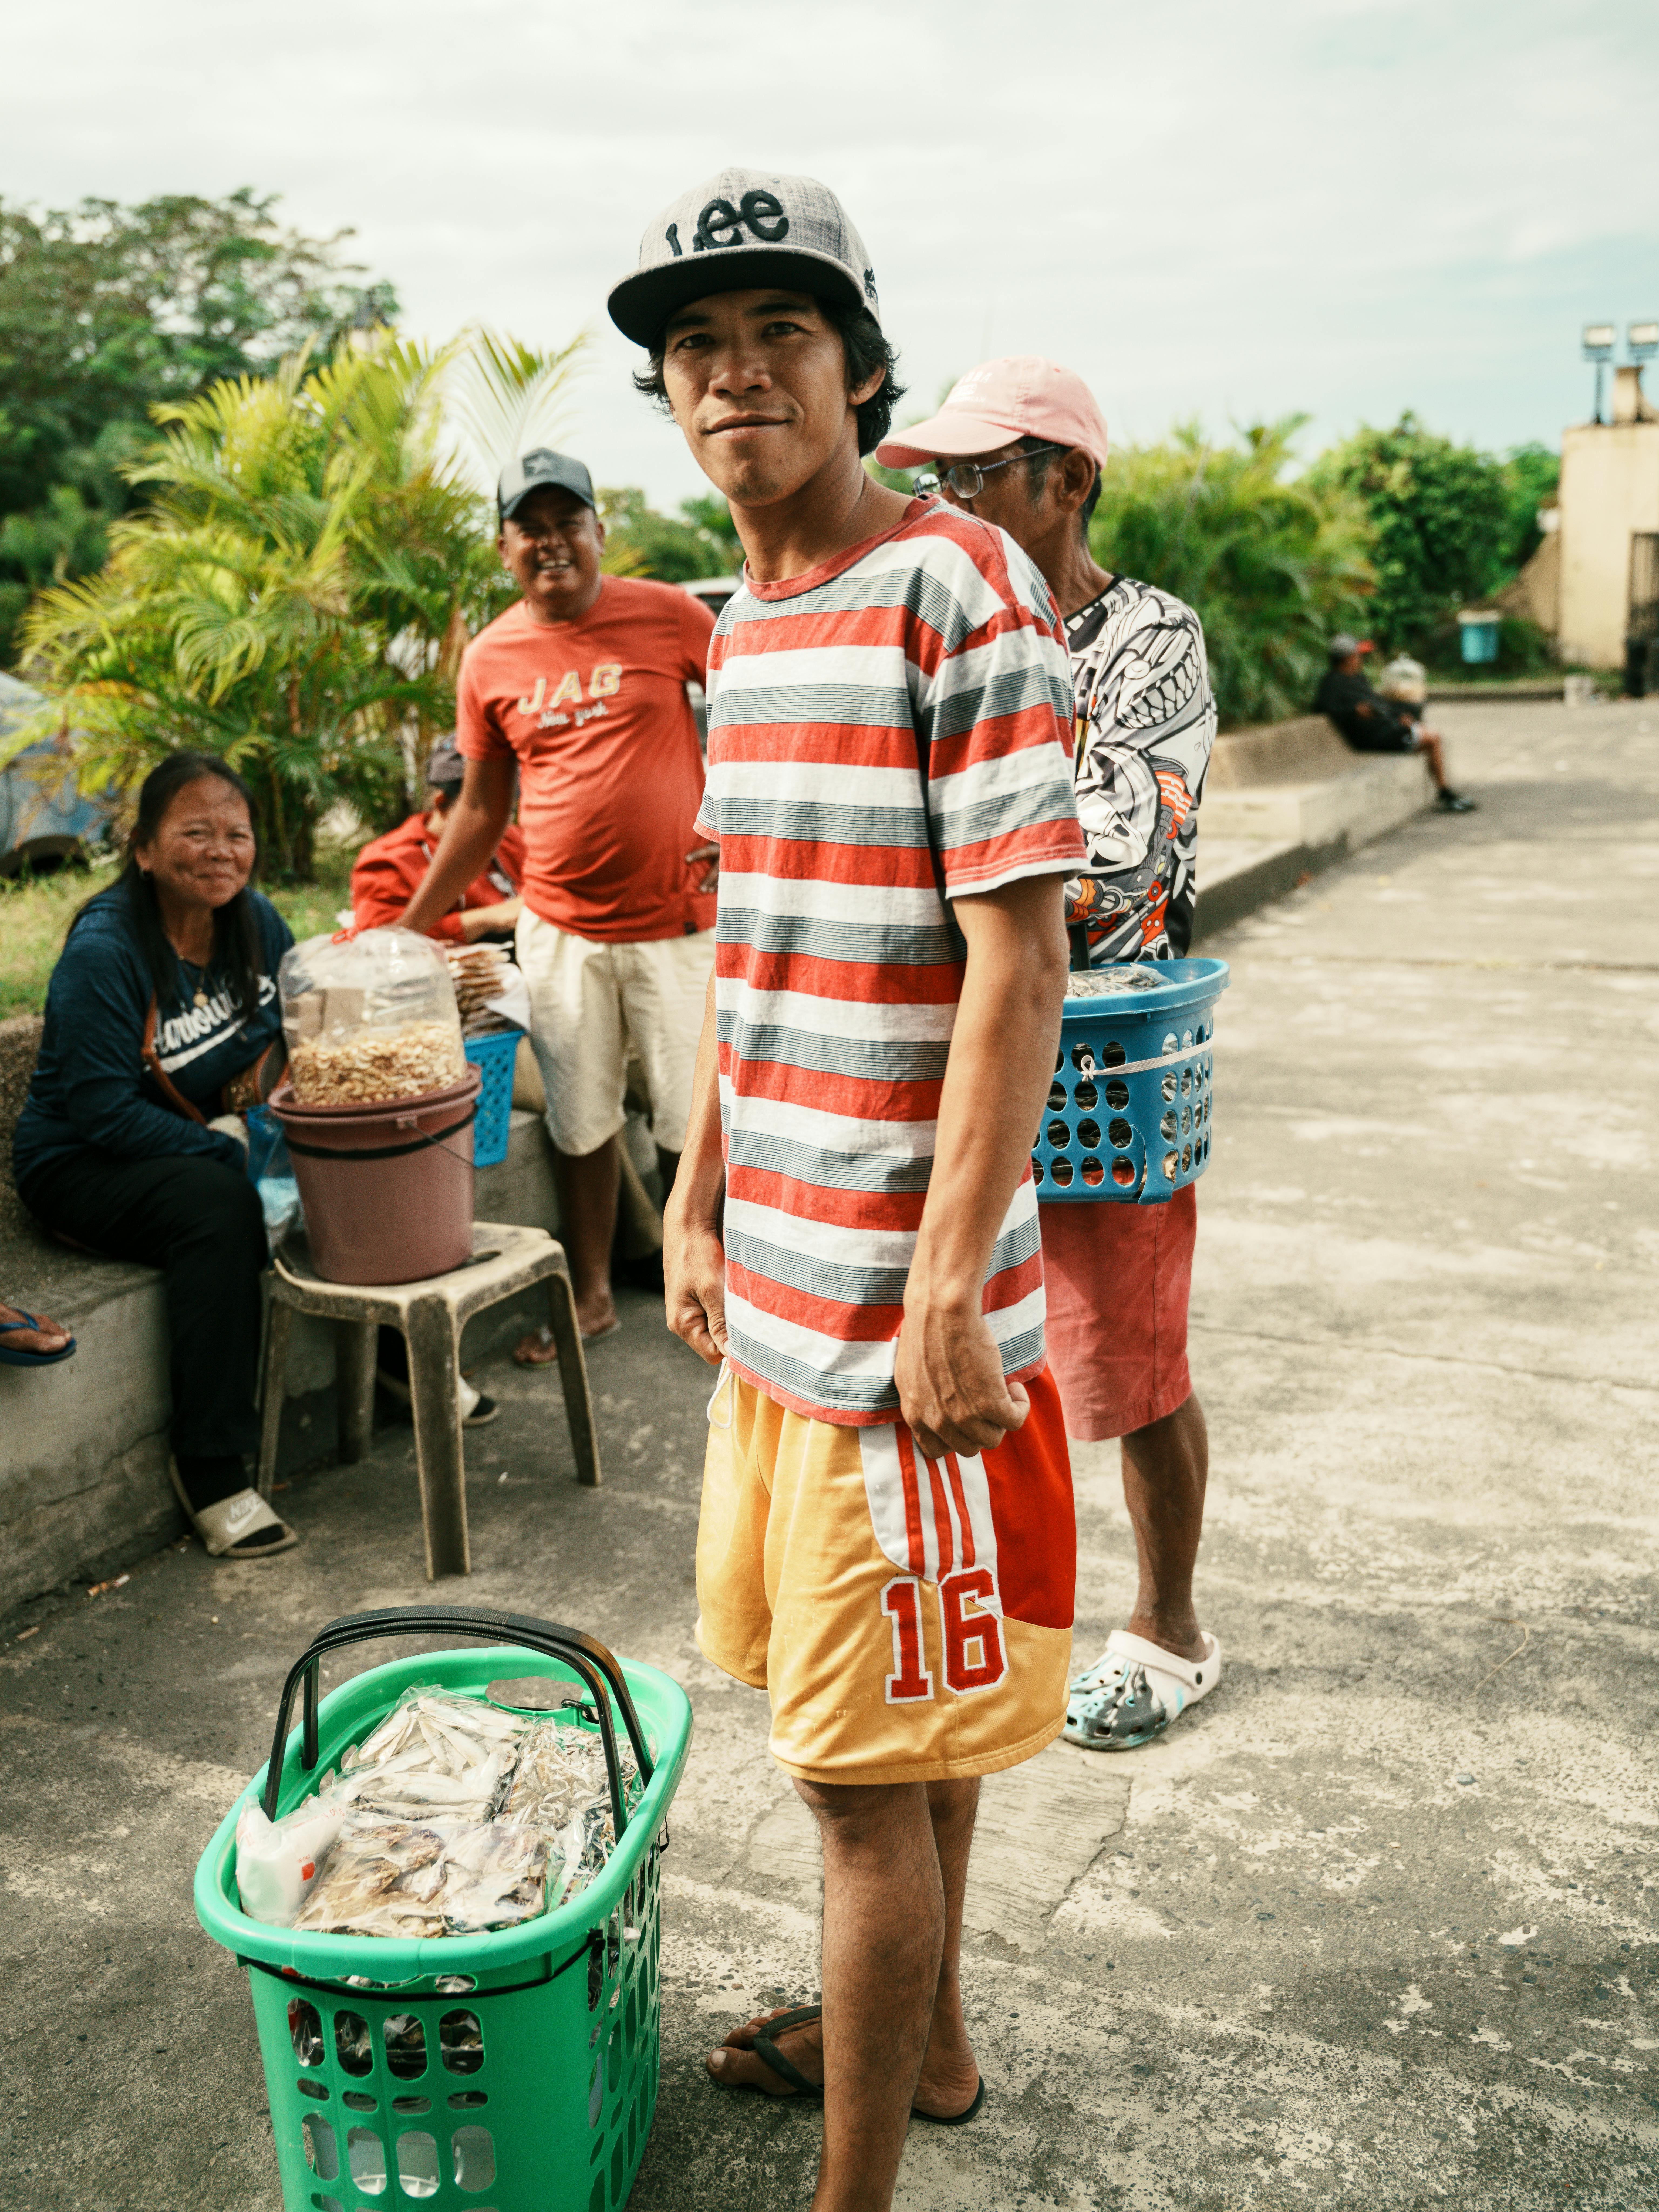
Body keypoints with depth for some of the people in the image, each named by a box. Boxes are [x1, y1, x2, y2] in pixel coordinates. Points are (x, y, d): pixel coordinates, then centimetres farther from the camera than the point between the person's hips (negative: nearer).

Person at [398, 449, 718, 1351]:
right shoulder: (490, 659, 4)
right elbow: (479, 810, 11)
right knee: (580, 1124, 12)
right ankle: (590, 1293, 28)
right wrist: (407, 930, 9)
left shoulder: (666, 615, -4)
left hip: (675, 920, -2)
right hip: (560, 930, 3)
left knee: (690, 1120, 5)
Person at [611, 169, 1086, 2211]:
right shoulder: (740, 631, 12)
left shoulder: (959, 588, -13)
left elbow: (1018, 961, -18)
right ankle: (924, 2039, 43)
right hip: (772, 1285, 8)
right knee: (893, 1722, 23)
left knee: (874, 1765, 3)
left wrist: (946, 1291, -21)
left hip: (900, 1303, -8)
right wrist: (697, 1205, 18)